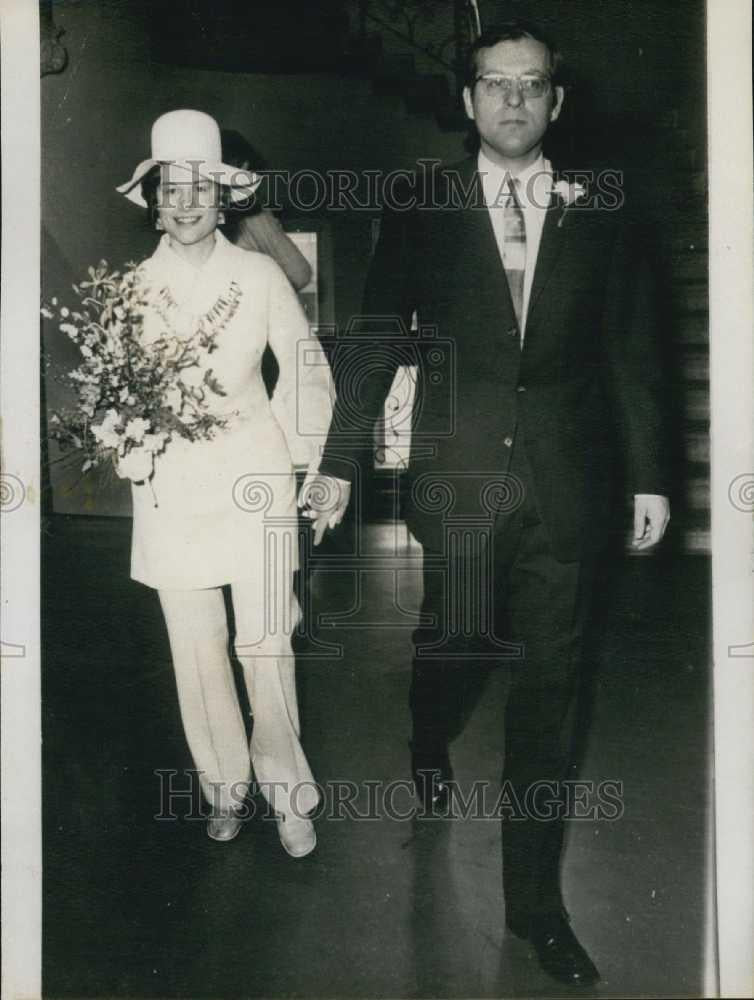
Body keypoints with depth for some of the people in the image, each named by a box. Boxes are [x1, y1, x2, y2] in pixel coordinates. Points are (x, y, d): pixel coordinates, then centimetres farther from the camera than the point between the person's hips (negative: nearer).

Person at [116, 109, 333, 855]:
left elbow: (307, 373, 5)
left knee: (265, 644, -2)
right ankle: (225, 785, 25)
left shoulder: (261, 275, 1)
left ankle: (286, 791, 16)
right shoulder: (131, 287, 5)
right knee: (196, 649, 7)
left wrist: (305, 459, -1)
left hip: (254, 483, -1)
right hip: (170, 492, 2)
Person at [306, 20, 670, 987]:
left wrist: (649, 474, 3)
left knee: (548, 684, 6)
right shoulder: (420, 210, 3)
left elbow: (633, 353, 6)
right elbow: (374, 341, 3)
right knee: (448, 640, 13)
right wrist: (339, 462, 1)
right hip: (456, 472, -1)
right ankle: (429, 754, 51)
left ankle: (534, 895, 21)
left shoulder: (600, 214, 5)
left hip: (564, 480, 1)